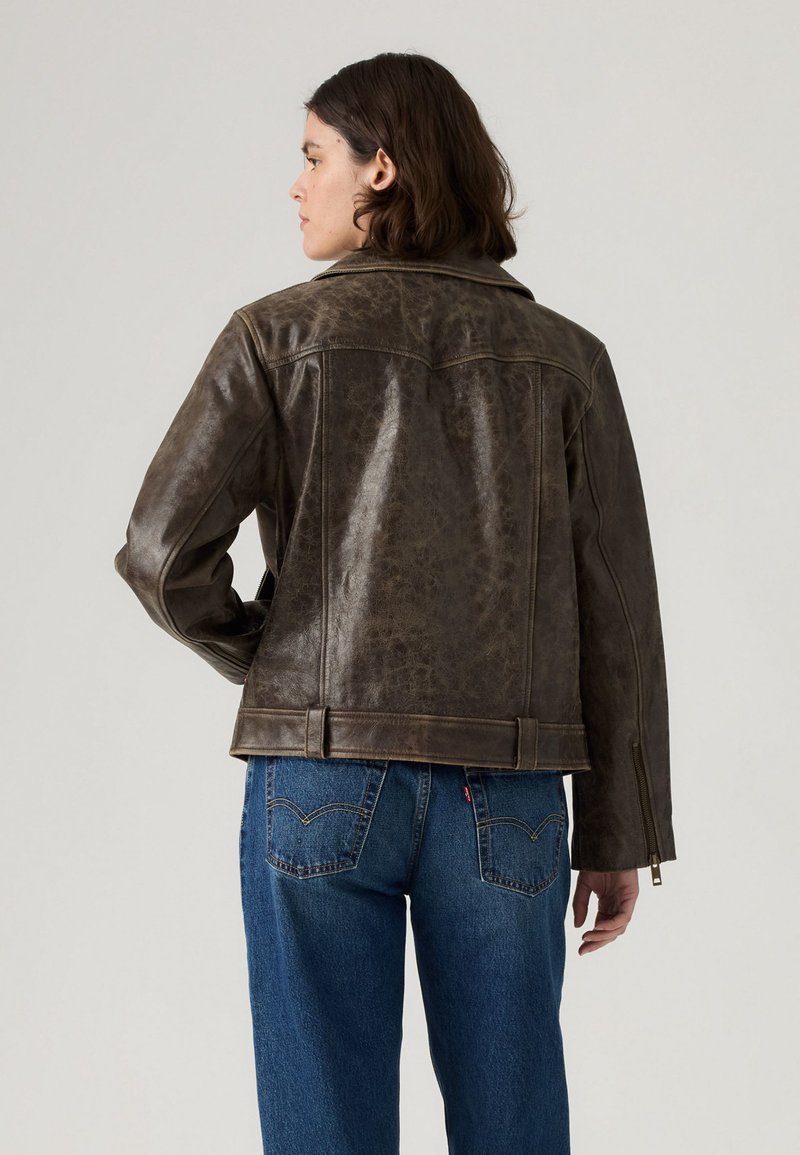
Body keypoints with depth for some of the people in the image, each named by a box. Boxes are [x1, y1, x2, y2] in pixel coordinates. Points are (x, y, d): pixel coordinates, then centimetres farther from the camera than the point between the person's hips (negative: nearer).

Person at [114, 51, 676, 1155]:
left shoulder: (279, 337, -1)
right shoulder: (564, 357, 4)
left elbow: (163, 553, -8)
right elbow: (614, 609, 1)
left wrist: (274, 664, 10)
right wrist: (620, 832, 6)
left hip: (321, 782, -1)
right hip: (504, 801, 2)